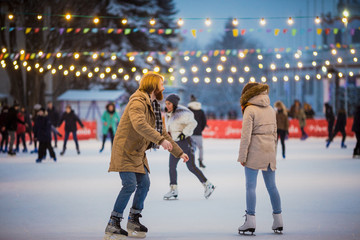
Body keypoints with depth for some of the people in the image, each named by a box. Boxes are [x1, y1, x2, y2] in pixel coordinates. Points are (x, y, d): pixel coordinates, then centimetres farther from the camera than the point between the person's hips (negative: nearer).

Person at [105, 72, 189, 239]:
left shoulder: (154, 107, 15)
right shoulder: (137, 102, -17)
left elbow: (162, 132, 23)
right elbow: (139, 124, -34)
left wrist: (179, 152, 22)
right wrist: (160, 140, -40)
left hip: (138, 153, 9)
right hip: (125, 151, -9)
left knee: (144, 184, 7)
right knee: (130, 185, -16)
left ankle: (133, 220, 21)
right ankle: (113, 224, -12)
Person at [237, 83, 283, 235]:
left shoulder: (250, 110, -8)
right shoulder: (271, 110, 12)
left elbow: (246, 135, -12)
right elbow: (274, 133, 16)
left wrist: (242, 156, -9)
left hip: (254, 152, -6)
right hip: (269, 151, 6)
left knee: (251, 186, -4)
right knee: (271, 186, 11)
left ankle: (250, 222, -8)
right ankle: (278, 222, 14)